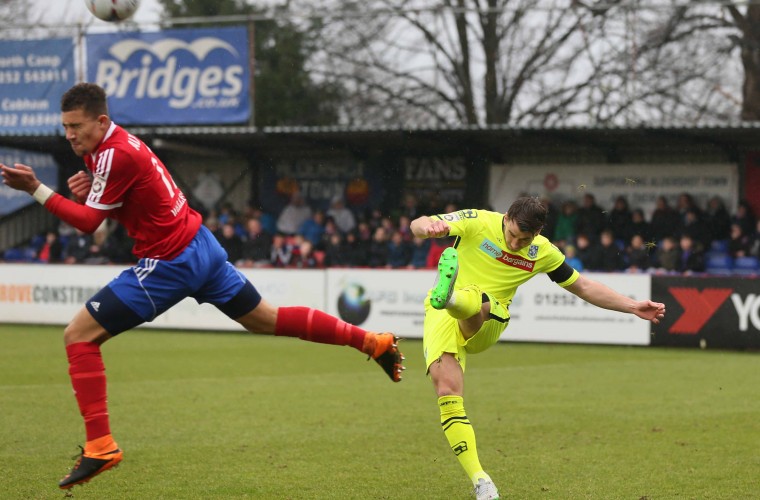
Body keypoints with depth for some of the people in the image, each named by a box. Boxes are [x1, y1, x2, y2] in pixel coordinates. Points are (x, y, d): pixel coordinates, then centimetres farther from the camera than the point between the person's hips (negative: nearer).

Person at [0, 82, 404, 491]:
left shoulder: (116, 155, -20)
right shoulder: (105, 146, 8)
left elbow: (89, 222, -20)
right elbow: (108, 206, 18)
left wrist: (36, 189, -24)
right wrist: (87, 186, -4)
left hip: (169, 264, -10)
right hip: (200, 247, 10)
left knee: (78, 335, -8)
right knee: (267, 320, 21)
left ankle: (100, 445, -11)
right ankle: (372, 342, 25)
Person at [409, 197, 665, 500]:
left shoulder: (542, 252, 6)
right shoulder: (479, 222, -5)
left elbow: (583, 286, 19)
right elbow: (418, 225, -14)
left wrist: (634, 307, 13)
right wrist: (429, 226, -39)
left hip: (487, 322, 2)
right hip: (440, 317, -2)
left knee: (474, 299, -35)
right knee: (447, 392, -22)